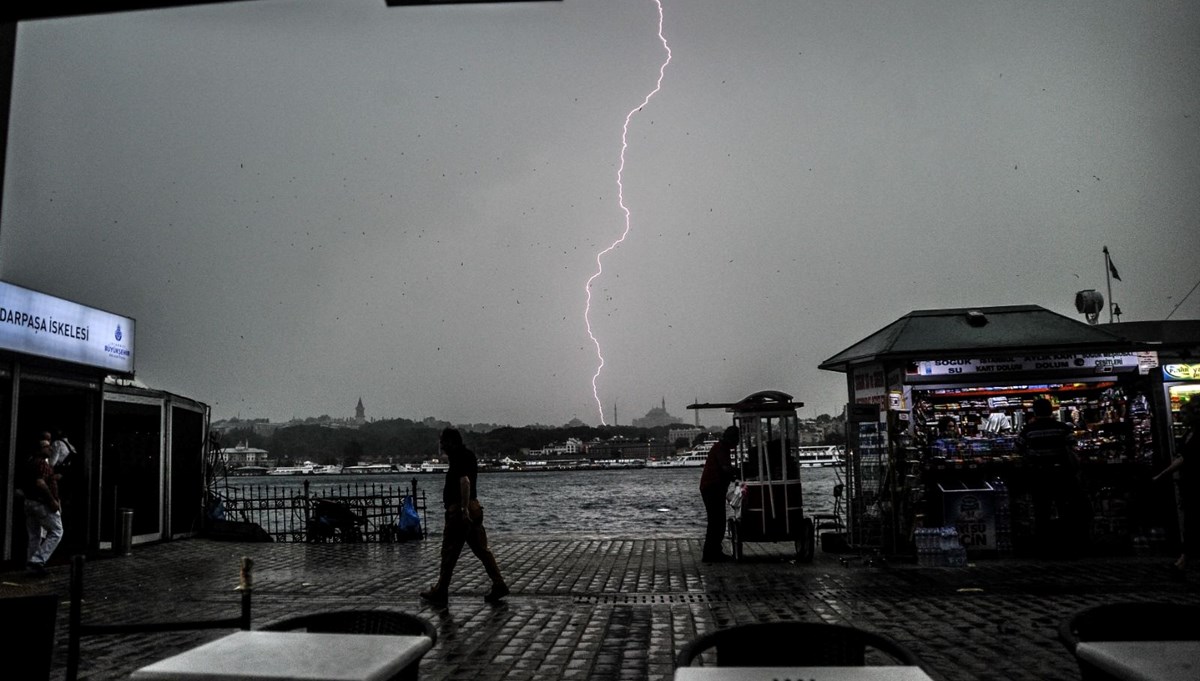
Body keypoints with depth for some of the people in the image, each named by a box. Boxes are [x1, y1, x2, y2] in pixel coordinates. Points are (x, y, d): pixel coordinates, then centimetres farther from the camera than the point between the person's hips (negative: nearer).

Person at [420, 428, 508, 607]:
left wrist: (464, 509, -31)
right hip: (473, 508, 9)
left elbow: (465, 481, -29)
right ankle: (499, 585, 4)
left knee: (449, 553, 2)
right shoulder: (468, 455, 16)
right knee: (481, 549, 8)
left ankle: (440, 592, 12)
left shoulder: (459, 459, -14)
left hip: (459, 511, -9)